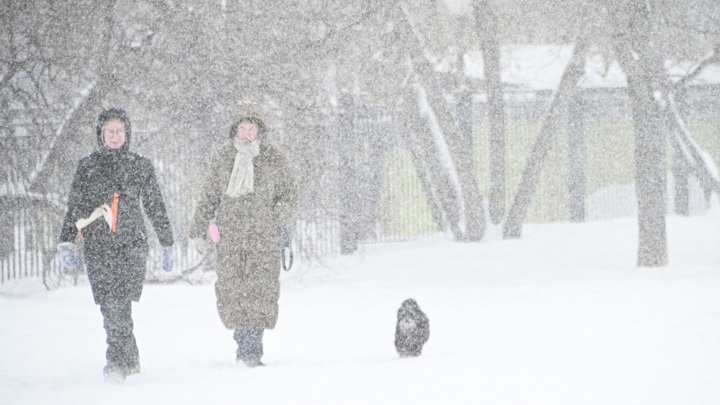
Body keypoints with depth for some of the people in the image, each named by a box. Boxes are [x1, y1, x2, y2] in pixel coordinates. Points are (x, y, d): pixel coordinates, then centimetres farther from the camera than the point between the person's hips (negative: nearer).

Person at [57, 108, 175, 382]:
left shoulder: (140, 166, 11)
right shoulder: (87, 167, 11)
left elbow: (156, 208, 16)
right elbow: (74, 207, 11)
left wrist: (167, 245, 17)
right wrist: (66, 243, 1)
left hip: (131, 243, -1)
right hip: (98, 246, 1)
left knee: (119, 304, -16)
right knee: (109, 307, -5)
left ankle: (118, 362, -12)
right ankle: (130, 359, 10)